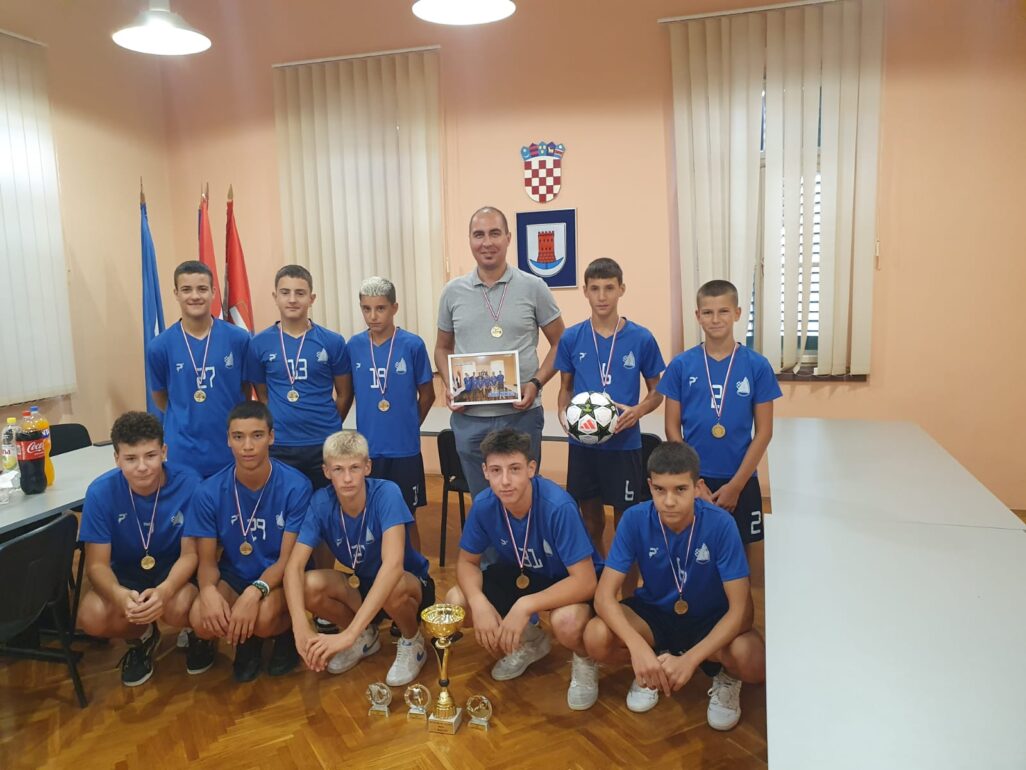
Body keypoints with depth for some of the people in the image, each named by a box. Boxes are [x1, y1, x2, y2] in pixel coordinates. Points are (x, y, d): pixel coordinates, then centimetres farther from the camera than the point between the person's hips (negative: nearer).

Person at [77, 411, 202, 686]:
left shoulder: (189, 483, -23)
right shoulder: (100, 492, -18)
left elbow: (190, 553, -17)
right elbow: (97, 563, -16)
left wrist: (164, 590, -39)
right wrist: (120, 594, -40)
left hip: (175, 572, -2)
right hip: (124, 574, 3)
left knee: (178, 610, -34)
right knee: (91, 618, -27)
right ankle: (141, 637, 10)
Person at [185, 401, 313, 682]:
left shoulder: (296, 486, -18)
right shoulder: (210, 492, -10)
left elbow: (287, 559, -15)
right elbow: (207, 561, -5)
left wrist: (255, 592, -34)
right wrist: (208, 590, -28)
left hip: (279, 578, -3)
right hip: (234, 576, 3)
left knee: (262, 618, -33)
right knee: (202, 620, -26)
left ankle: (288, 632, 6)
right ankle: (249, 639, 9)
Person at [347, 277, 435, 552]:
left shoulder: (412, 345, -8)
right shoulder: (354, 345, 0)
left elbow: (427, 395, 1)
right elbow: (348, 393, 11)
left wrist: (408, 426, 9)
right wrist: (373, 424, 8)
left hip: (404, 449, -2)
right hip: (367, 448, 2)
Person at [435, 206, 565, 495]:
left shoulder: (533, 287, -2)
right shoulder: (452, 291, 5)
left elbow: (560, 344, 4)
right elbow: (443, 348, 15)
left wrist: (536, 382, -11)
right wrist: (449, 386, -3)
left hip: (521, 415, -2)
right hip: (468, 418, 2)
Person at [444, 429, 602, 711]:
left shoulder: (559, 506, -34)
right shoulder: (483, 505, -20)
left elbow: (585, 581, -33)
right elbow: (467, 561, -7)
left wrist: (524, 606, -41)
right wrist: (479, 602, -27)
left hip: (569, 581, -5)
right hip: (520, 574, 6)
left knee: (567, 622, -38)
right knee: (455, 603, -13)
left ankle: (584, 661, 2)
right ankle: (529, 642, 15)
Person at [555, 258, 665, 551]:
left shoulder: (641, 338, -6)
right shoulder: (571, 338, -1)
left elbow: (656, 391, 3)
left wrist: (637, 411, -17)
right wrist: (563, 413, -10)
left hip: (624, 444, -2)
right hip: (582, 444, 2)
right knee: (591, 521, 15)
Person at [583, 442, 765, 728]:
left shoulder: (720, 524, -25)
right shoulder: (635, 519, -21)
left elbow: (740, 608, -24)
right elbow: (605, 594, -22)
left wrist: (690, 659, -36)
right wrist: (637, 647, -40)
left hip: (710, 619, -1)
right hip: (654, 612, 2)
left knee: (753, 661, -34)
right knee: (596, 638, -28)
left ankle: (727, 678, 5)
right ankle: (650, 668, 6)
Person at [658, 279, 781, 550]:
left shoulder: (757, 366, -4)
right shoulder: (681, 365, -3)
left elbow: (764, 432, -3)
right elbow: (672, 428, -1)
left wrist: (735, 485, -8)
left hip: (740, 481, 0)